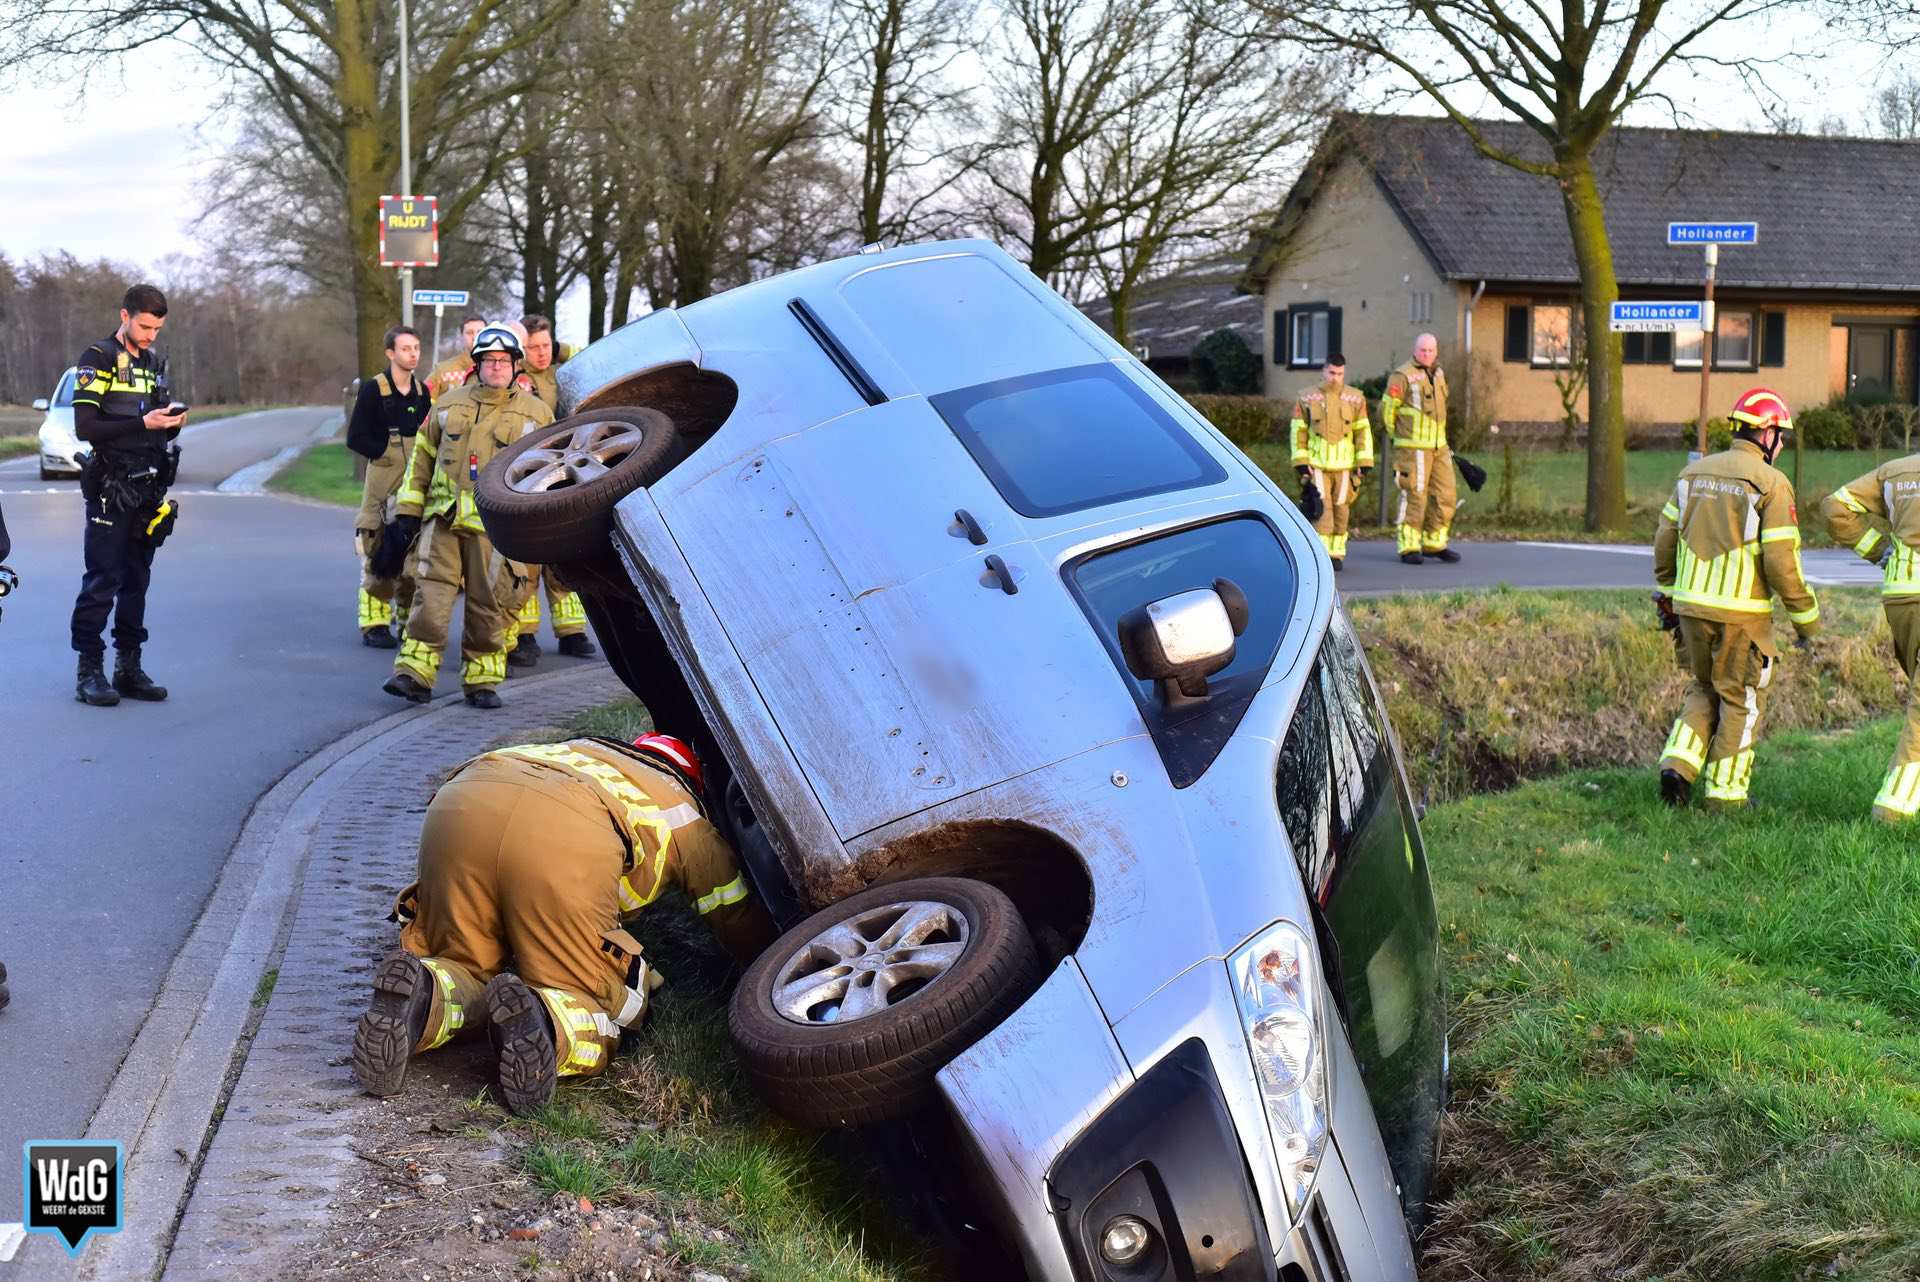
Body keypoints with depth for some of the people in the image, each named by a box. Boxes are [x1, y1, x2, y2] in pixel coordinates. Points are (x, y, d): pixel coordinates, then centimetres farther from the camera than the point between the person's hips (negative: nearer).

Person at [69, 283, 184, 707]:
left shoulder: (156, 361, 14)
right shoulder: (97, 359, -6)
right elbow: (85, 427, -15)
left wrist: (173, 421, -2)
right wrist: (144, 423, -22)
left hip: (147, 490, 6)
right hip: (109, 491, -6)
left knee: (137, 581, 9)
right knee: (102, 581, -7)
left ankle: (129, 667, 15)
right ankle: (89, 672, -2)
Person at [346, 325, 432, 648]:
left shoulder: (422, 391, 13)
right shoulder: (373, 389, -3)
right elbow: (355, 438, -6)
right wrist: (386, 451, -11)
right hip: (382, 479, -5)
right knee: (379, 556, -7)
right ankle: (374, 625, -2)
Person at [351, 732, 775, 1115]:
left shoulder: (585, 753, 47)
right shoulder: (688, 816, 37)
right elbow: (748, 932, 43)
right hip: (568, 839, -4)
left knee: (460, 971, 22)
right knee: (586, 1015, 11)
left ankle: (420, 996, -13)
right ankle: (542, 1020, -23)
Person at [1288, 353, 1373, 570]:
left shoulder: (1355, 398, 4)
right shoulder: (1307, 399, 1)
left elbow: (1363, 430, 5)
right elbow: (1298, 430, 4)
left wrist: (1365, 461, -1)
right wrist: (1300, 461, -2)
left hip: (1344, 465, 2)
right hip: (1317, 464, -2)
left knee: (1340, 509, 8)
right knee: (1322, 508, -10)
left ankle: (1337, 553, 18)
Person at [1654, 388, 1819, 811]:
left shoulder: (1695, 472, 8)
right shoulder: (1771, 483, -10)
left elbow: (1665, 538, 11)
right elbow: (1781, 561, -13)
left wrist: (1669, 596, 22)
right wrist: (1805, 615, -3)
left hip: (1692, 605, 5)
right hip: (1741, 612, -5)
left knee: (1705, 690, 21)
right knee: (1741, 699, 9)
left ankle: (1678, 765, 4)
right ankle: (1725, 793, 12)